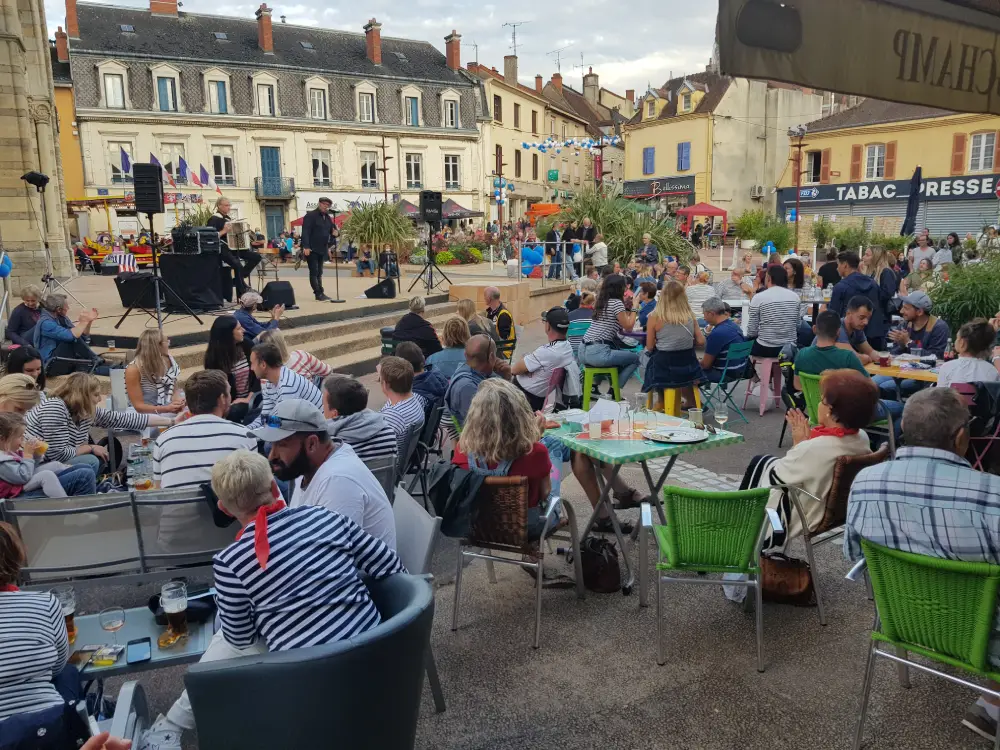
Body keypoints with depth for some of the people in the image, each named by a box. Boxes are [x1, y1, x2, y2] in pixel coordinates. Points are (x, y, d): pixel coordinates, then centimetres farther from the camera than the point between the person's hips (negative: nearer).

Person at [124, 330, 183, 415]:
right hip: (143, 414, -5)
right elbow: (138, 406, -15)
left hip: (168, 411, 5)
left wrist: (177, 401, -16)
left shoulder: (167, 361, -3)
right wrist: (166, 409, -28)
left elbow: (174, 390, 6)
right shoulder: (134, 369, -16)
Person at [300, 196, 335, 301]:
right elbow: (305, 232, -16)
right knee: (314, 272, -6)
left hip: (322, 249, 7)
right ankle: (319, 294, -9)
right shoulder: (310, 215, -8)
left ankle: (320, 294, 13)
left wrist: (329, 246, -1)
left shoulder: (328, 218, 14)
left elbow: (331, 232, 18)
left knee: (319, 272, 10)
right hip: (311, 249, -7)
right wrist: (306, 247, -25)